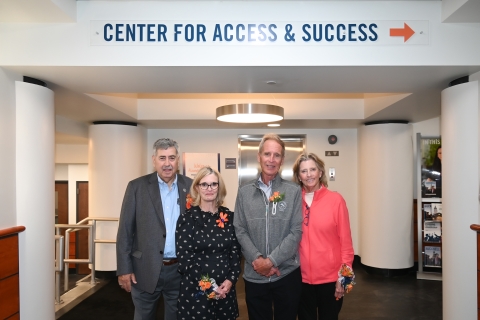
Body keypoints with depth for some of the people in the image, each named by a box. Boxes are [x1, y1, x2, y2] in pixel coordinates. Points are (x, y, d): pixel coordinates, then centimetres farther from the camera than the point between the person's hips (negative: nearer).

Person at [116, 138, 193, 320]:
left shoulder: (191, 187, 0)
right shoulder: (137, 187, -4)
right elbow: (125, 230, -4)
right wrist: (124, 269, -7)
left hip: (181, 270, 1)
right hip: (146, 269, -1)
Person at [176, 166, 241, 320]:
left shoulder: (229, 216, 3)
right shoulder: (187, 218, -7)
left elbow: (235, 252, 6)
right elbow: (184, 258, -10)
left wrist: (231, 280, -7)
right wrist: (208, 287, -13)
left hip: (225, 288, 3)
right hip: (196, 290, -3)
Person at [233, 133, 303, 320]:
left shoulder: (294, 191, -3)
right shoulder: (244, 192, 2)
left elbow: (296, 232, -7)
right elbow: (240, 231, -1)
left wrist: (271, 260, -14)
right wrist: (256, 259, -14)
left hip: (287, 273, -1)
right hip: (254, 276, 1)